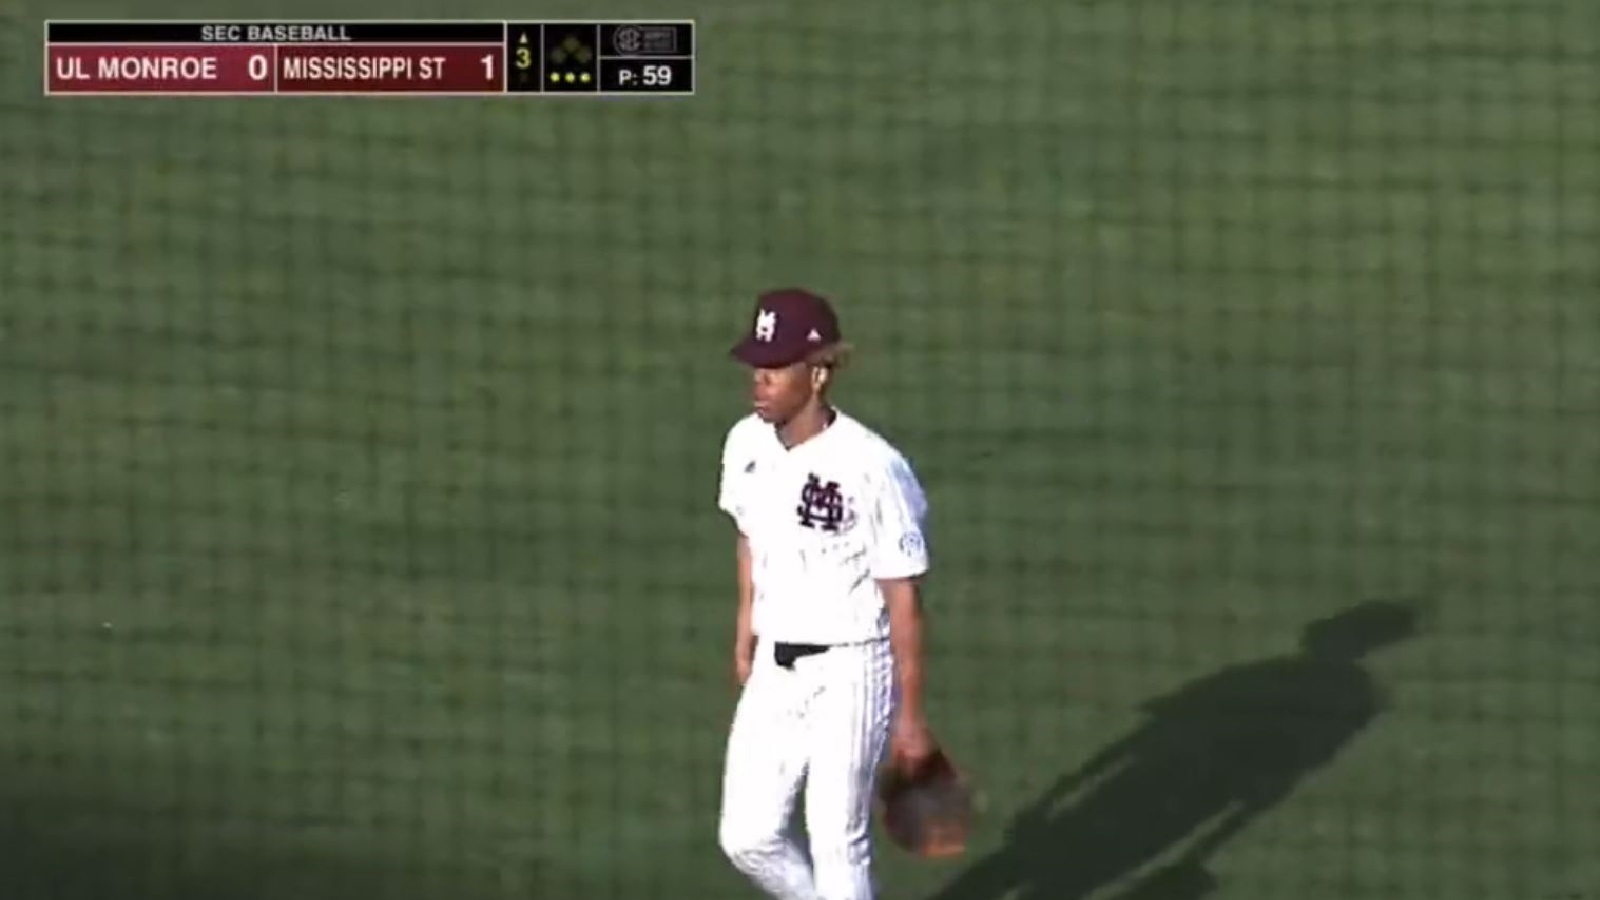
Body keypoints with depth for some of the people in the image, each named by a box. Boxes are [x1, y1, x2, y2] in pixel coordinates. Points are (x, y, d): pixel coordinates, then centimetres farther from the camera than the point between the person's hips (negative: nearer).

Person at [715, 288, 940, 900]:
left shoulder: (871, 468, -22)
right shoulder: (746, 444, -2)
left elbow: (903, 598, -15)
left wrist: (911, 715, -12)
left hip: (851, 672, -6)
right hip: (776, 667, 6)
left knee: (838, 844, -1)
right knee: (748, 837, 9)